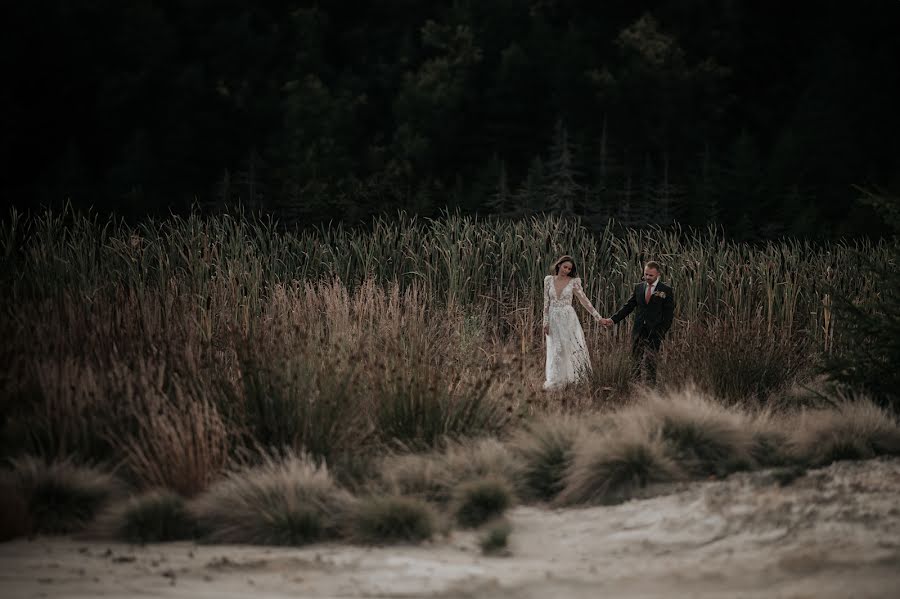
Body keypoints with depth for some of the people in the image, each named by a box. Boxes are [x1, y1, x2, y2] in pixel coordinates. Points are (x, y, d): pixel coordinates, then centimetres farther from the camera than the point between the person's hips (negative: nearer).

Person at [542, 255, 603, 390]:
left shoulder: (573, 282, -2)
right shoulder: (548, 280, 3)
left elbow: (584, 300, -3)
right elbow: (546, 302, 4)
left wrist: (598, 317, -9)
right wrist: (545, 322, -2)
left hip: (569, 319, -2)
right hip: (553, 320, 2)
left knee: (571, 348, -5)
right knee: (555, 351, 7)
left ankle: (571, 377, 3)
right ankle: (556, 380, 16)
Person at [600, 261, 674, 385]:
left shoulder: (666, 291, -2)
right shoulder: (638, 287, 11)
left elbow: (669, 314, -2)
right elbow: (628, 307, 12)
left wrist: (661, 333, -10)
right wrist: (613, 320, 1)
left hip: (654, 332, -4)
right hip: (638, 331, 4)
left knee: (651, 362, -8)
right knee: (635, 362, 4)